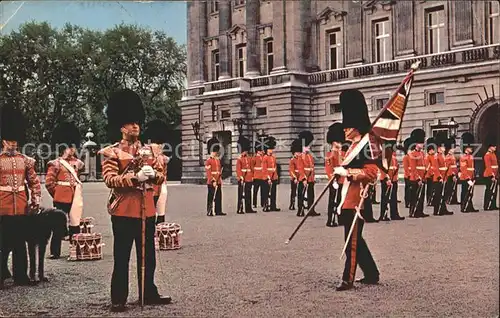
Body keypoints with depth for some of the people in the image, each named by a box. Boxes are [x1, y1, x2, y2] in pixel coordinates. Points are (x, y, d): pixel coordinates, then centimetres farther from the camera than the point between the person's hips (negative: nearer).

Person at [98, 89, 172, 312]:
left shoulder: (149, 151, 12)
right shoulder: (112, 152, -3)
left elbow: (160, 176, 10)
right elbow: (110, 180, -14)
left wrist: (152, 174, -13)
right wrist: (135, 177, -25)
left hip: (147, 210, 5)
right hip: (124, 210, -5)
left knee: (147, 255, 12)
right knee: (122, 256, 1)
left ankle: (148, 294, 24)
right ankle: (118, 299, 9)